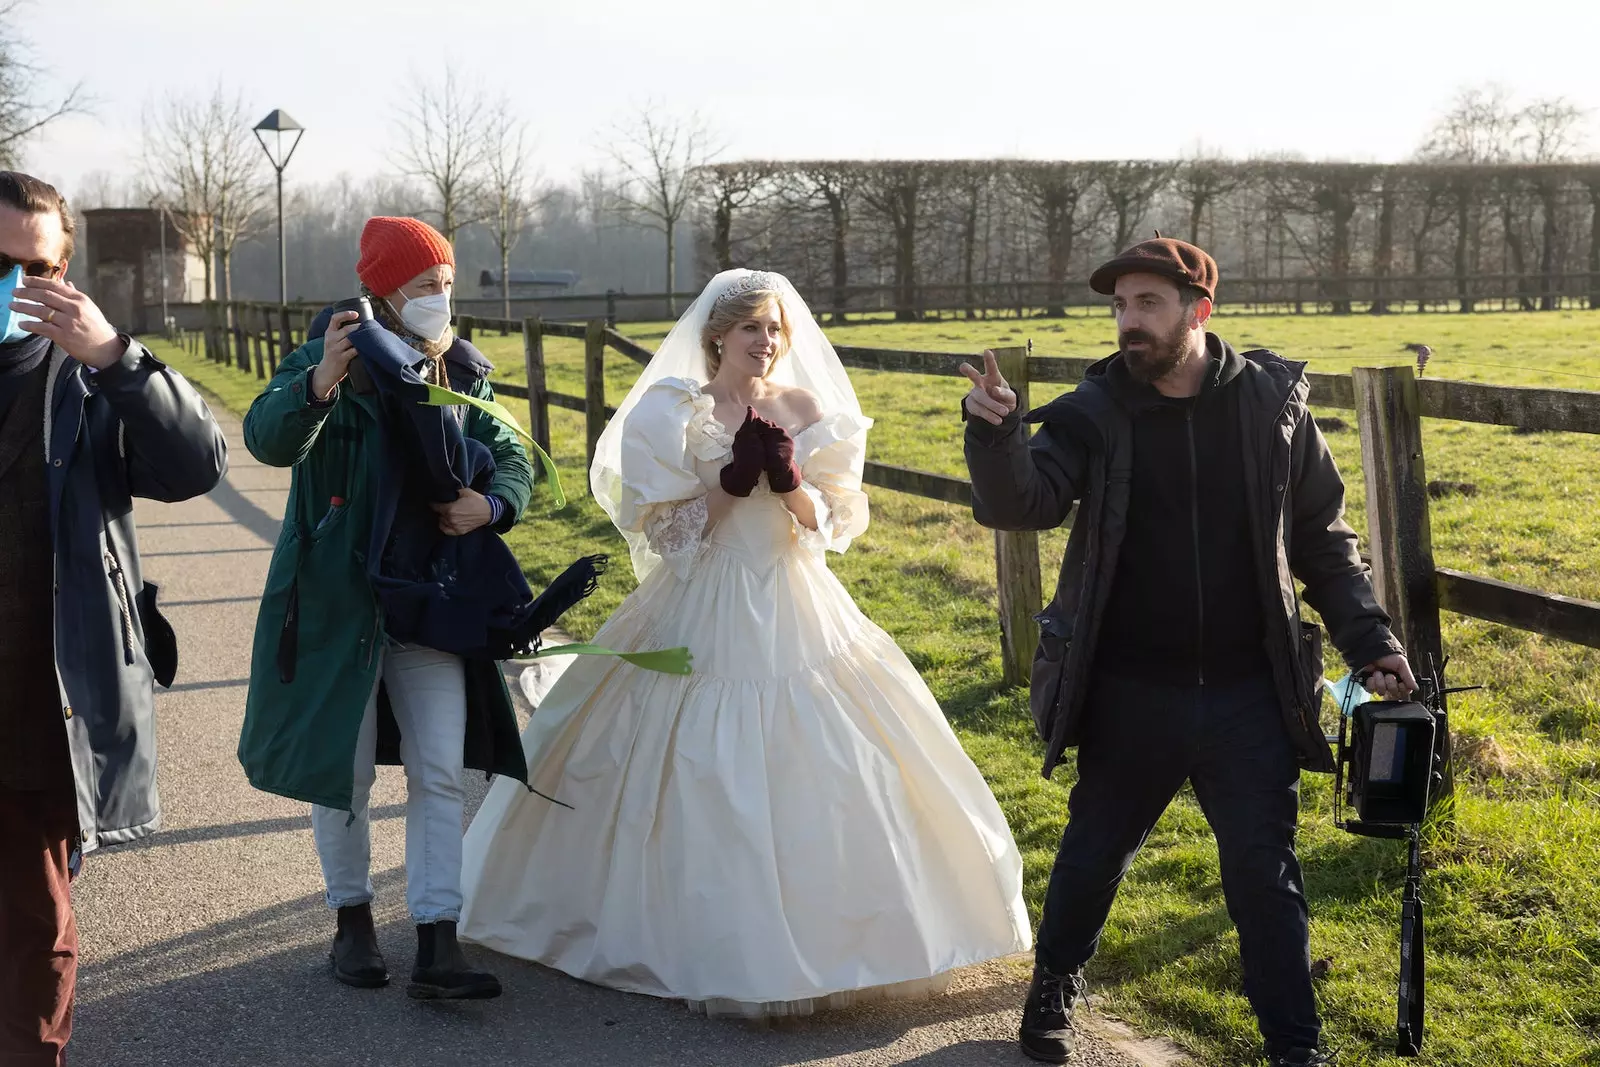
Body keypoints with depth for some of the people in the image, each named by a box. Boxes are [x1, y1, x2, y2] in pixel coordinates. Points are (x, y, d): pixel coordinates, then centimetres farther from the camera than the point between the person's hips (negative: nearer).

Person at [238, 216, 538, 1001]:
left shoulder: (463, 375, 5)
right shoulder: (329, 362, -9)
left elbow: (511, 461, 10)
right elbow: (269, 439, -25)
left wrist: (491, 503, -13)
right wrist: (320, 382, -44)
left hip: (431, 609, 4)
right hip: (338, 605, -3)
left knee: (441, 774, 0)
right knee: (342, 770, 8)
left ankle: (436, 950, 4)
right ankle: (351, 921, 27)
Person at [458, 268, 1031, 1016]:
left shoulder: (807, 410, 5)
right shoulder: (675, 413, -3)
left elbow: (838, 522, 4)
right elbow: (658, 529, -7)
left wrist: (789, 481, -13)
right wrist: (732, 480, -16)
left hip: (796, 616, 3)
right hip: (705, 621, -3)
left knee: (815, 773, 2)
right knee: (702, 781, -4)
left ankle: (823, 931, 20)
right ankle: (717, 944, 11)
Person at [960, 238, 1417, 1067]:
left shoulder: (1274, 404, -3)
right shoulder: (1093, 414, -6)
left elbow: (1322, 539, 5)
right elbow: (1022, 503, -19)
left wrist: (1368, 637, -1)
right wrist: (995, 434, -38)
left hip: (1248, 695, 0)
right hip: (1130, 696, 0)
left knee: (1265, 873, 6)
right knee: (1095, 849, 18)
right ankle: (1054, 985, 43)